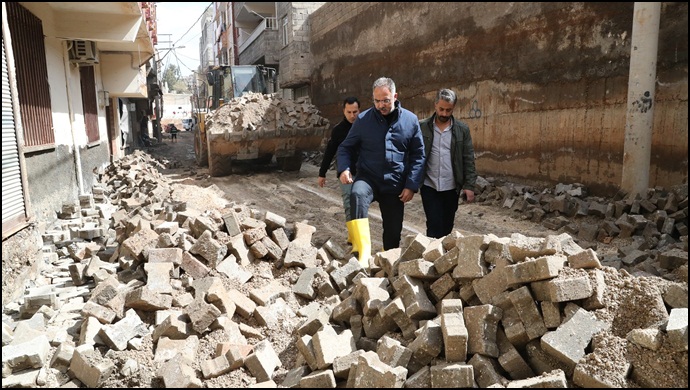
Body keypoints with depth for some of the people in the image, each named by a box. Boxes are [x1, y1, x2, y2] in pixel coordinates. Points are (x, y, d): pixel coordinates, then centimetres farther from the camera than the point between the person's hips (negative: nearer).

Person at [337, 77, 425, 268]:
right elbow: (346, 147, 6)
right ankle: (364, 253, -41)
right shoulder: (363, 119, -2)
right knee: (357, 194, -36)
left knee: (393, 231, 9)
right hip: (368, 178, -2)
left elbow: (418, 155, 5)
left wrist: (411, 185, -4)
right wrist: (344, 168, -15)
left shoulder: (410, 120, 1)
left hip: (395, 185, 2)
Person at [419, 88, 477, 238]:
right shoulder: (422, 127, -2)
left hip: (451, 187, 2)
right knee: (434, 226, -6)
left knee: (447, 227, 11)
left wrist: (469, 185, -5)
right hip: (429, 186, -2)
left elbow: (468, 159, 2)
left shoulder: (462, 129, 2)